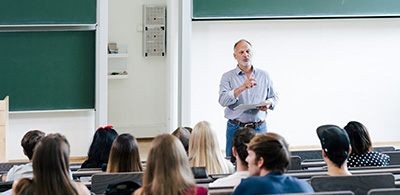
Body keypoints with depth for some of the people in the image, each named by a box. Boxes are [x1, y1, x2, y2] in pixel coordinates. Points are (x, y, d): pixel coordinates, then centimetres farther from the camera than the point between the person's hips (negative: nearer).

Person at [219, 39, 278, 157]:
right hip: (236, 128, -2)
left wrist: (268, 103, -6)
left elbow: (274, 97, 18)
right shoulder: (228, 77, 2)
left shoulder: (264, 76, 12)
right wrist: (242, 88, -24)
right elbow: (223, 100, -12)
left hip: (260, 129, 2)